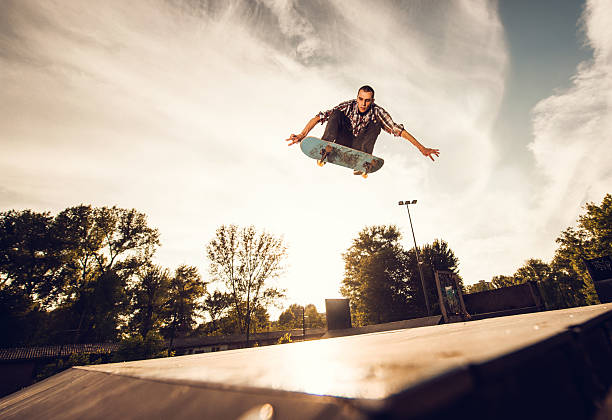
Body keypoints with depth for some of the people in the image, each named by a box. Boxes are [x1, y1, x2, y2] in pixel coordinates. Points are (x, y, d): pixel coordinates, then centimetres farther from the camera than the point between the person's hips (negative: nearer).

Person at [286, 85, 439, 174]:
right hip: (343, 142, 0)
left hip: (359, 146, 1)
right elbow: (321, 116, -20)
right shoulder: (348, 106, -13)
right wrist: (303, 134, -34)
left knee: (376, 122, -22)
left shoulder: (377, 111, -13)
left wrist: (421, 148, -26)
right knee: (336, 113, -20)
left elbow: (397, 129, -18)